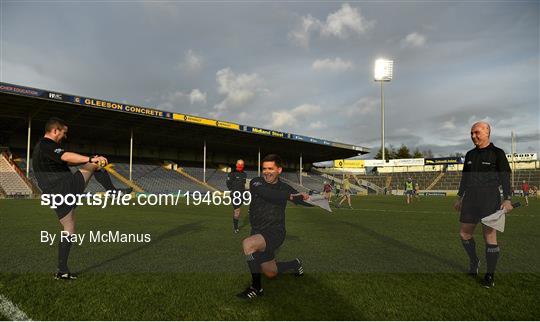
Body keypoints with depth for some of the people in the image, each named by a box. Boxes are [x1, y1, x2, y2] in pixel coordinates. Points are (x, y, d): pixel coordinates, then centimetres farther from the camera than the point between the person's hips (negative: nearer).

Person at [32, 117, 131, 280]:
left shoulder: (39, 148, 23)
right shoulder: (47, 146, -9)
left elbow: (64, 162, 33)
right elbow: (66, 157, -30)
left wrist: (88, 160, 30)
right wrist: (91, 159, -41)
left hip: (56, 197, 9)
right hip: (68, 187, -9)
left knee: (69, 231, 14)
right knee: (95, 165, 5)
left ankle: (62, 271, 15)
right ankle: (113, 192, 7)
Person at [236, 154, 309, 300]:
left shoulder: (285, 188, 0)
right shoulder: (256, 182, -4)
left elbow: (304, 201, 14)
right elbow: (267, 193, -26)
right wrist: (290, 196, -30)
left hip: (275, 232, -3)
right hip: (258, 232, 3)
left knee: (248, 244, -30)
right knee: (271, 273, 15)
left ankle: (256, 287, -12)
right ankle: (295, 264, 44)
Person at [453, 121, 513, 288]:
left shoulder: (497, 153, -2)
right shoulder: (470, 155, 14)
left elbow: (505, 177, -5)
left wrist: (507, 199, -13)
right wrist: (460, 197, 19)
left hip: (490, 199, -5)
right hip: (470, 199, 5)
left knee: (490, 236, -2)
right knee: (464, 233, 6)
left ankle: (490, 275, 10)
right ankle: (474, 261, 30)